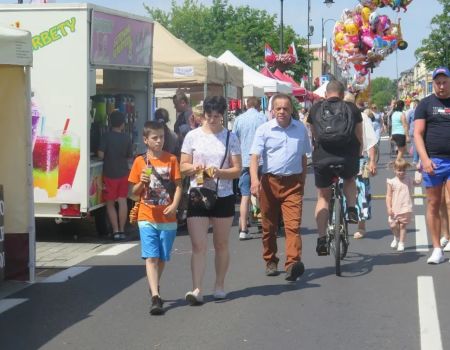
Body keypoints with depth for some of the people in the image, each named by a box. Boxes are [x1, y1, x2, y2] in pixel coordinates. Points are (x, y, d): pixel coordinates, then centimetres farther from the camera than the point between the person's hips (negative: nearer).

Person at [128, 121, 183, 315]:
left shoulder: (171, 159, 3)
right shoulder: (140, 161, 3)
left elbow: (178, 185, 1)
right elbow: (134, 192, 8)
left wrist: (174, 205, -14)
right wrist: (142, 183, -13)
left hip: (167, 218, 1)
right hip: (147, 217, -1)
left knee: (162, 257, 12)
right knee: (151, 257, -10)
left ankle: (154, 288, 35)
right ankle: (155, 298, -16)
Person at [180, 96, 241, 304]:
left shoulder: (230, 138, 3)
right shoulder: (193, 136, 5)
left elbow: (237, 170, 0)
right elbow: (183, 166, 6)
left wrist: (219, 172, -18)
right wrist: (194, 168, -16)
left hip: (223, 197, 0)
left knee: (221, 245, 11)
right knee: (198, 246, -7)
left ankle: (219, 286, 23)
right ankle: (197, 289, -10)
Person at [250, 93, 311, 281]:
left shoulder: (301, 129, 8)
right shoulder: (264, 130, 0)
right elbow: (255, 156, -10)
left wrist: (302, 182, 17)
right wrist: (254, 179, -25)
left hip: (293, 183, 0)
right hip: (269, 181, 0)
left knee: (293, 224, -14)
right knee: (269, 226, 9)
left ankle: (293, 263, -23)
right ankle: (270, 262, 26)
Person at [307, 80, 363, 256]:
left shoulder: (315, 109, 11)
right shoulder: (352, 108, 9)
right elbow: (359, 138, 15)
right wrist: (357, 156, 31)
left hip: (322, 158, 0)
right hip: (348, 158, 0)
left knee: (323, 197, 16)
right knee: (350, 179, 34)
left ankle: (321, 240, 10)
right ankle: (351, 210, 14)